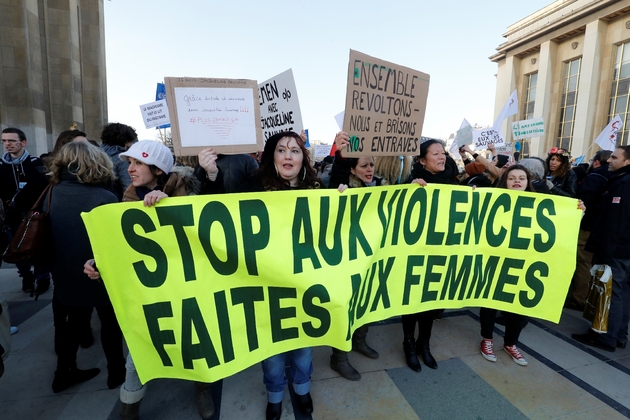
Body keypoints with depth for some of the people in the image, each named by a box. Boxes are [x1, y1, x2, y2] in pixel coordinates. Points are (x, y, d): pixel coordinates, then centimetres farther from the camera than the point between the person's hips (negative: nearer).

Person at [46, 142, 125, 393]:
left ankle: (64, 373, 41)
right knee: (110, 324, 16)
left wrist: (57, 268, 20)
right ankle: (116, 373, 32)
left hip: (66, 275, 5)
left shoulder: (53, 194, -5)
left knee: (71, 323, 24)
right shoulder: (104, 198, -24)